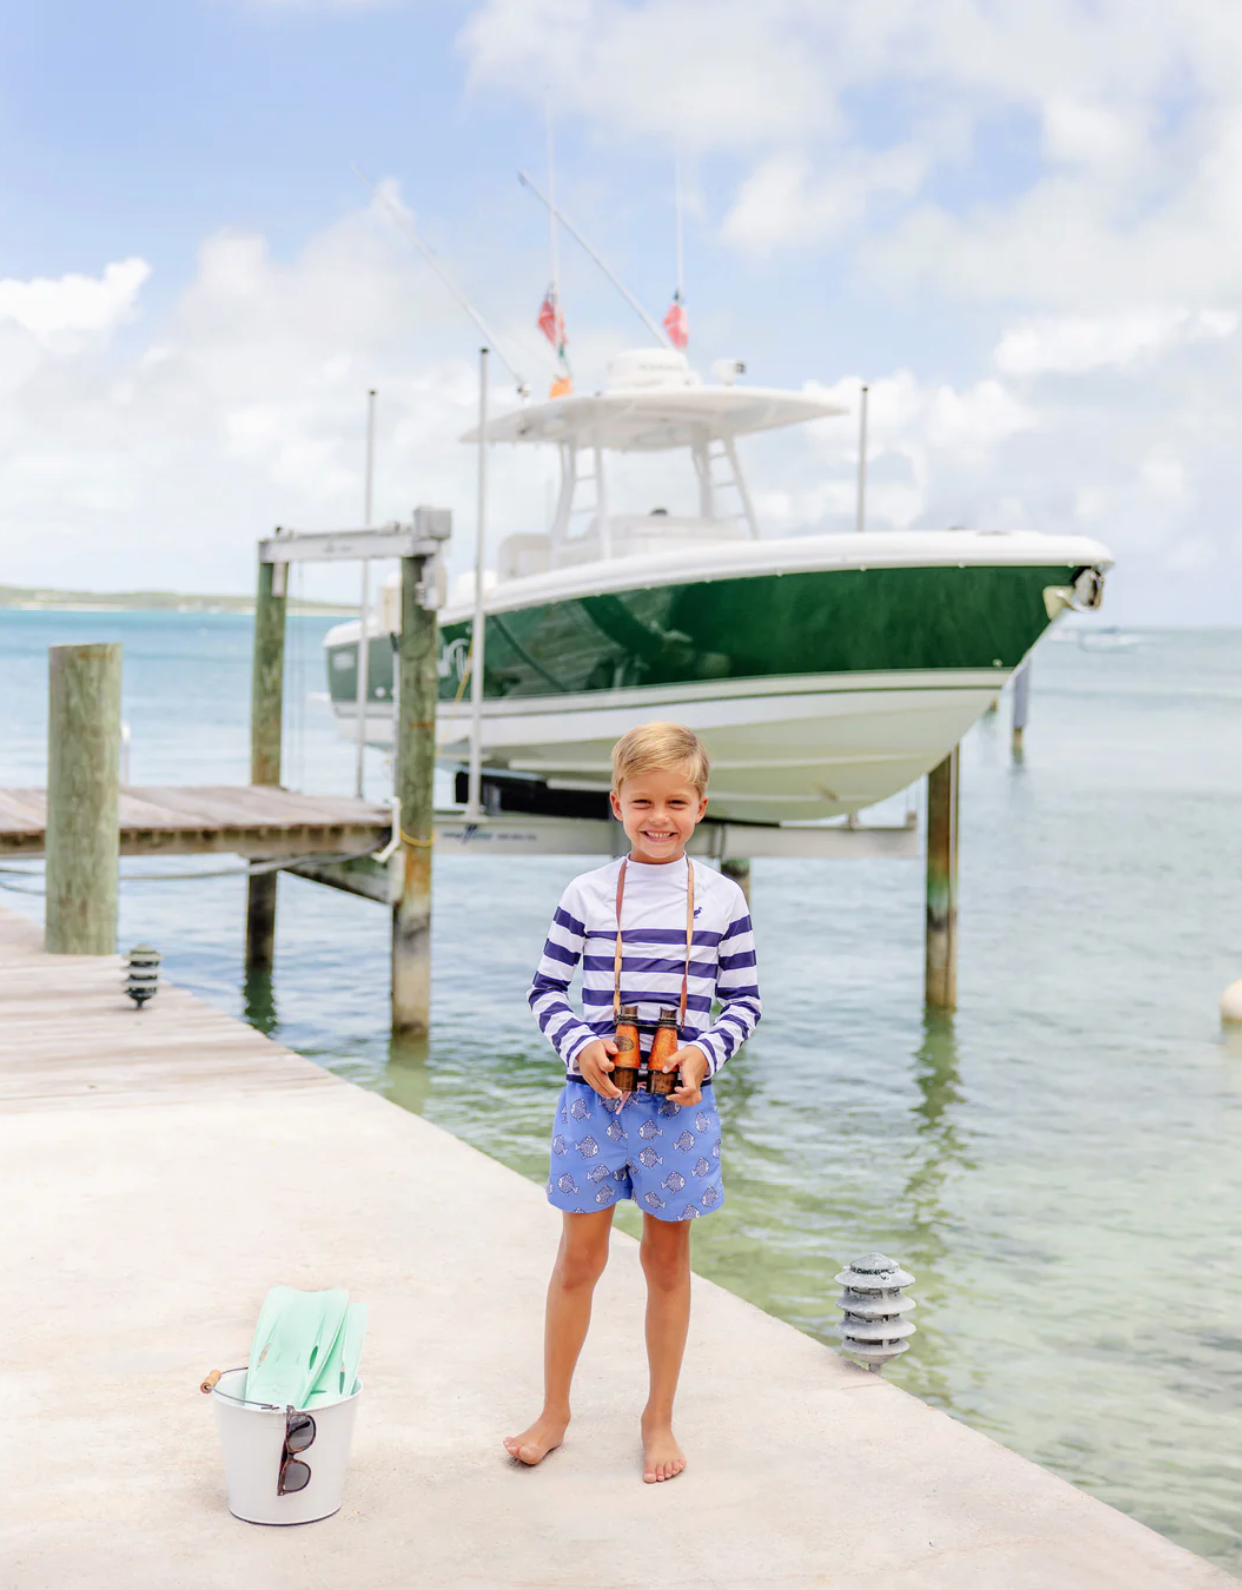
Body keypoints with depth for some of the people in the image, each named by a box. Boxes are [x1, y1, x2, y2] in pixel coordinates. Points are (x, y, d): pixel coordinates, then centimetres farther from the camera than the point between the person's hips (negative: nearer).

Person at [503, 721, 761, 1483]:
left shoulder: (722, 898, -1)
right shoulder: (588, 894, -2)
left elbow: (745, 1000, 5)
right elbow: (547, 991, 4)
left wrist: (705, 1052, -12)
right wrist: (580, 1045, -12)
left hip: (680, 1102, 0)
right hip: (595, 1096, 0)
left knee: (669, 1257, 11)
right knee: (580, 1255, 7)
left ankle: (660, 1419, 26)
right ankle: (555, 1411, 24)